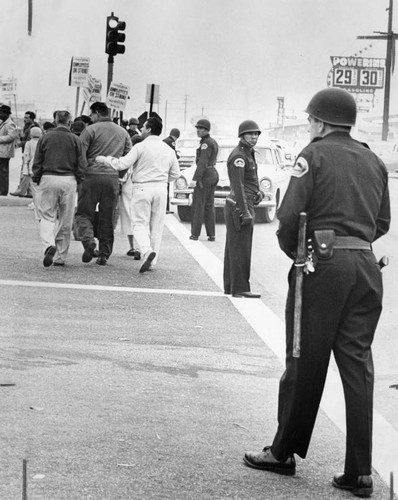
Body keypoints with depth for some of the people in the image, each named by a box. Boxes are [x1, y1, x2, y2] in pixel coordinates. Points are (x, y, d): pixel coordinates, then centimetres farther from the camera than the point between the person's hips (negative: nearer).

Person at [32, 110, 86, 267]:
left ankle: (49, 245, -23)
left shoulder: (45, 137, 3)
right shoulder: (75, 140, 2)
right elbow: (82, 165, -1)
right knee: (65, 221, 8)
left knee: (46, 216, 4)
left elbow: (37, 163, 3)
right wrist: (78, 182, 10)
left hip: (48, 178, 0)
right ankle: (60, 257, 12)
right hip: (69, 180, 0)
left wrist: (37, 180, 13)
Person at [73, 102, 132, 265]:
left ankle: (88, 243, -21)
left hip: (91, 176, -4)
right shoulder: (123, 132, 14)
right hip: (113, 178, 4)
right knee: (107, 218, 10)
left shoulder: (90, 130, -2)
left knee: (83, 213, 3)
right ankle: (104, 254, 11)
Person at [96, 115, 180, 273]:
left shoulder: (141, 146, -8)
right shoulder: (168, 150, 9)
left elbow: (123, 164, -12)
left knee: (140, 224, 0)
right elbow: (175, 173, 14)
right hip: (161, 189, 4)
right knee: (156, 226, 10)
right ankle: (152, 261, 12)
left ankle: (147, 250, -25)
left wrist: (104, 159, 0)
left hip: (142, 188, -4)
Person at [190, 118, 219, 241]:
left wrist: (196, 178, -23)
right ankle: (211, 234, 8)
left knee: (198, 205, -3)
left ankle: (195, 234, -1)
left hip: (205, 175, -9)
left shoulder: (206, 143, -16)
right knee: (209, 206, 11)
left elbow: (202, 162, -22)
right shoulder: (213, 142, 14)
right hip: (213, 174, 9)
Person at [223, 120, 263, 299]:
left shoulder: (248, 153, 16)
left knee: (233, 247, 14)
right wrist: (245, 212, -24)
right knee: (240, 249, -7)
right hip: (239, 206, -10)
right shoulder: (238, 156, -16)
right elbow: (238, 186, -21)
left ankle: (230, 286, 21)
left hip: (235, 206, 10)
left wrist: (258, 192, 5)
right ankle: (240, 288, -5)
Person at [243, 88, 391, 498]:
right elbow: (382, 223, 16)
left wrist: (293, 250, 5)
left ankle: (284, 452, 16)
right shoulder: (373, 162, 15)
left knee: (305, 362, 4)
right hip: (366, 266, 5)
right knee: (357, 366, 5)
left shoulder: (315, 154, -3)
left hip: (323, 264, -5)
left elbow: (290, 215, -11)